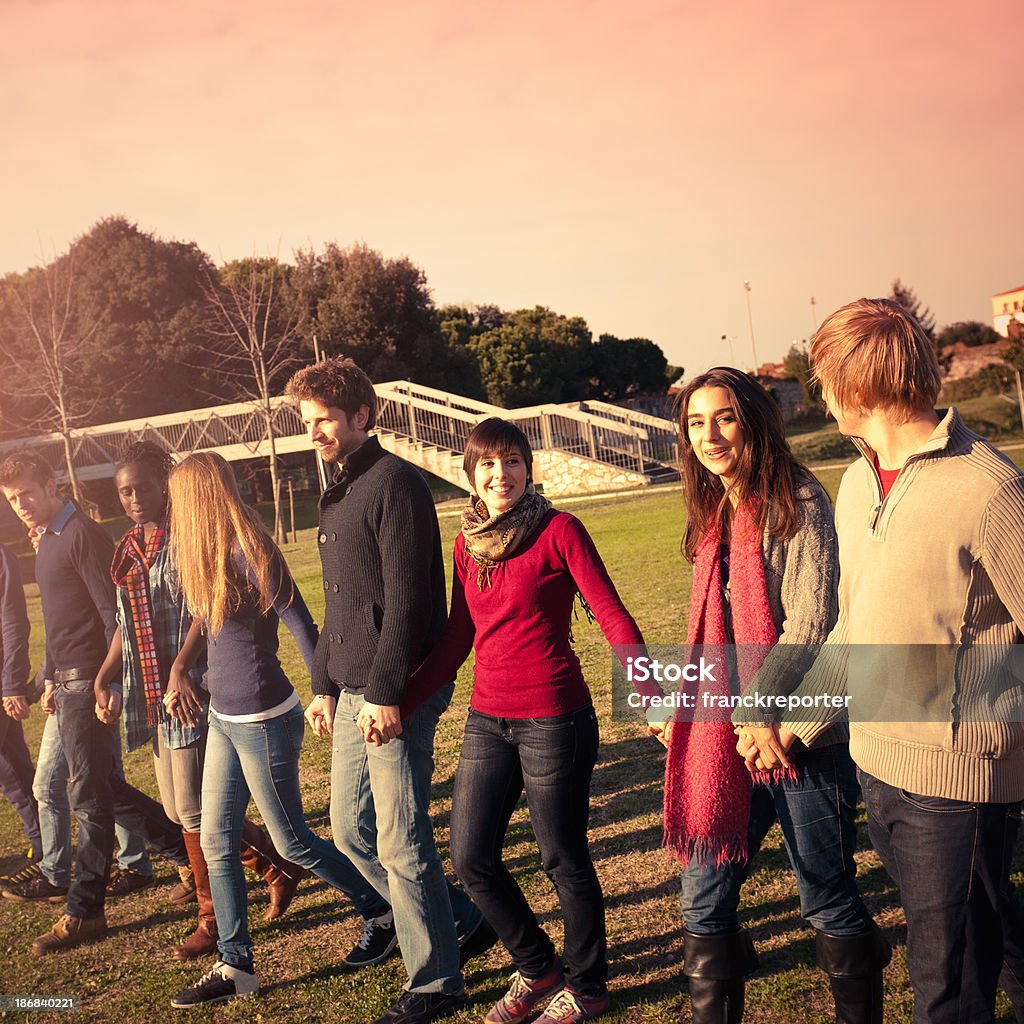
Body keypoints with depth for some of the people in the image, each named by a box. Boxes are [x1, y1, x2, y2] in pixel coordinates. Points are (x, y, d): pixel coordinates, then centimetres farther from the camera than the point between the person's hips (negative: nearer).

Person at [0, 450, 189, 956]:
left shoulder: (83, 535, -13)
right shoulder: (47, 541, 16)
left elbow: (112, 611, -19)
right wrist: (53, 678, 21)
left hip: (90, 685, -10)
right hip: (69, 685, 10)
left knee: (91, 797, -1)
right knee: (104, 789, 14)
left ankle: (83, 915, 9)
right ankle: (190, 851, 24)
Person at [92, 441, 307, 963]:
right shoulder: (128, 550, 15)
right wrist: (103, 679, 11)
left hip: (190, 692, -9)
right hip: (152, 698, 9)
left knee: (193, 810, -3)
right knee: (179, 810, 12)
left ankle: (213, 919, 17)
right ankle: (278, 866, 25)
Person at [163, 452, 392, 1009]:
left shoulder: (248, 554, -19)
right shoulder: (207, 556, 7)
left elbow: (302, 628, -19)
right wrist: (178, 669, 1)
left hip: (263, 721, -9)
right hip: (224, 718, 9)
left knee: (293, 843, 6)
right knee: (216, 841, 10)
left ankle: (383, 910, 26)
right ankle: (235, 965, 21)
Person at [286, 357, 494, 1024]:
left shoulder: (394, 482, -11)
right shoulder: (338, 496, 18)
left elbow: (406, 599, -18)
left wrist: (386, 691, -21)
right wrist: (326, 685, 18)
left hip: (395, 697, -10)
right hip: (353, 694, 10)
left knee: (402, 844, -2)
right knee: (353, 832, 15)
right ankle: (463, 924, 30)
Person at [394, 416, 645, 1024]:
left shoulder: (558, 530, -9)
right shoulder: (468, 543, 8)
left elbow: (612, 616, -13)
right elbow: (456, 642, 11)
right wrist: (399, 703, 4)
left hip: (555, 718, -6)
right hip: (488, 720, 6)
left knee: (564, 860, 7)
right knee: (471, 859, 11)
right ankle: (538, 969, 35)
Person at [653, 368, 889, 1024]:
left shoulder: (799, 505, -10)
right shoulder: (715, 515, 13)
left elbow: (809, 623, -17)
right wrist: (681, 708, 12)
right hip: (726, 737, 7)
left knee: (830, 906, 10)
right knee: (704, 907, 10)